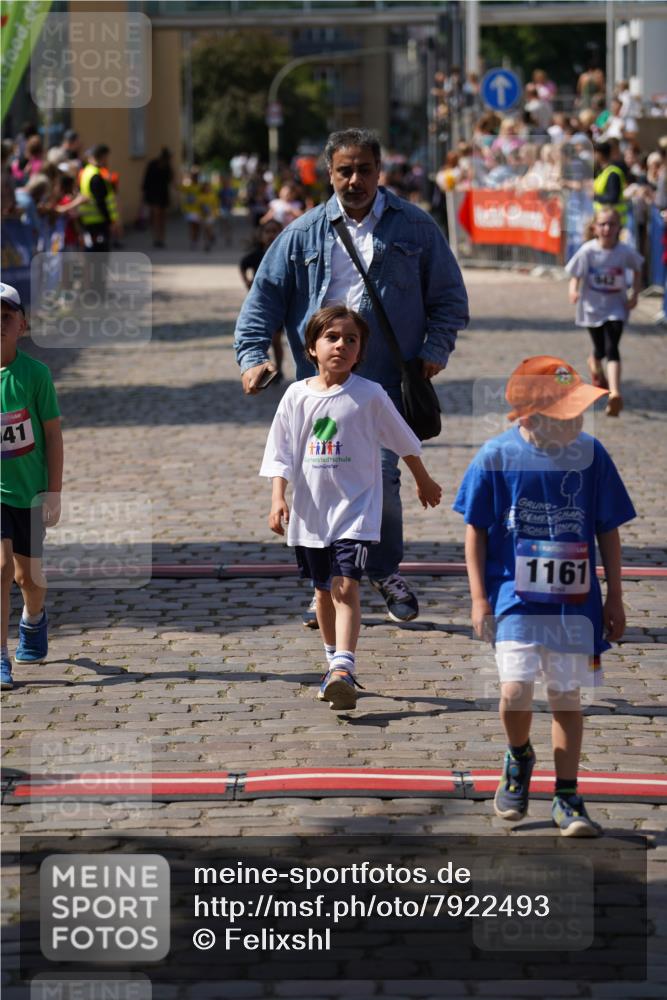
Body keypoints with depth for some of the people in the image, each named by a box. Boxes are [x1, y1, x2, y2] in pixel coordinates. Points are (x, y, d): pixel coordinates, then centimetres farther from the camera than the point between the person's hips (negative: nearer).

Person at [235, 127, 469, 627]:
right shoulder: (304, 234, 9)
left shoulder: (415, 227, 6)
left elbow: (449, 296, 11)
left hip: (388, 380, -2)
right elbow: (265, 295, 11)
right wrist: (253, 354, -2)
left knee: (382, 477, -7)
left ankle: (386, 571, 16)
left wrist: (435, 350, -2)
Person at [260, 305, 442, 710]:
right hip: (311, 510, 4)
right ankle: (334, 664, 30)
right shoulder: (297, 395, 0)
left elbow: (405, 443, 8)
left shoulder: (369, 395, -6)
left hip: (355, 508, -4)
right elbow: (281, 455, 3)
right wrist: (278, 498, -10)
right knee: (324, 590, 15)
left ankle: (344, 672, -26)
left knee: (346, 587, -17)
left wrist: (425, 482, 19)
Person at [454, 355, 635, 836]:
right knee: (516, 690, -14)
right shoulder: (497, 456, -8)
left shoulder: (590, 455, -3)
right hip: (515, 597, -2)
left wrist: (614, 598, 8)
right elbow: (476, 531, 1)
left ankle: (567, 799, 17)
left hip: (574, 599, 2)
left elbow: (608, 531, 7)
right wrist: (479, 597, -3)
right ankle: (519, 758, 18)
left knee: (566, 697, 6)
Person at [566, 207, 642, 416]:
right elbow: (575, 276, -10)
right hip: (592, 307, 1)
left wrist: (635, 294, -4)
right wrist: (574, 291, -31)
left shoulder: (625, 252, -12)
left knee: (612, 349, -16)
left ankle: (615, 393, -27)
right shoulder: (587, 251, -16)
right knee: (600, 350, 13)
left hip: (616, 307, -1)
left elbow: (637, 270, 7)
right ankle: (595, 366, 52)